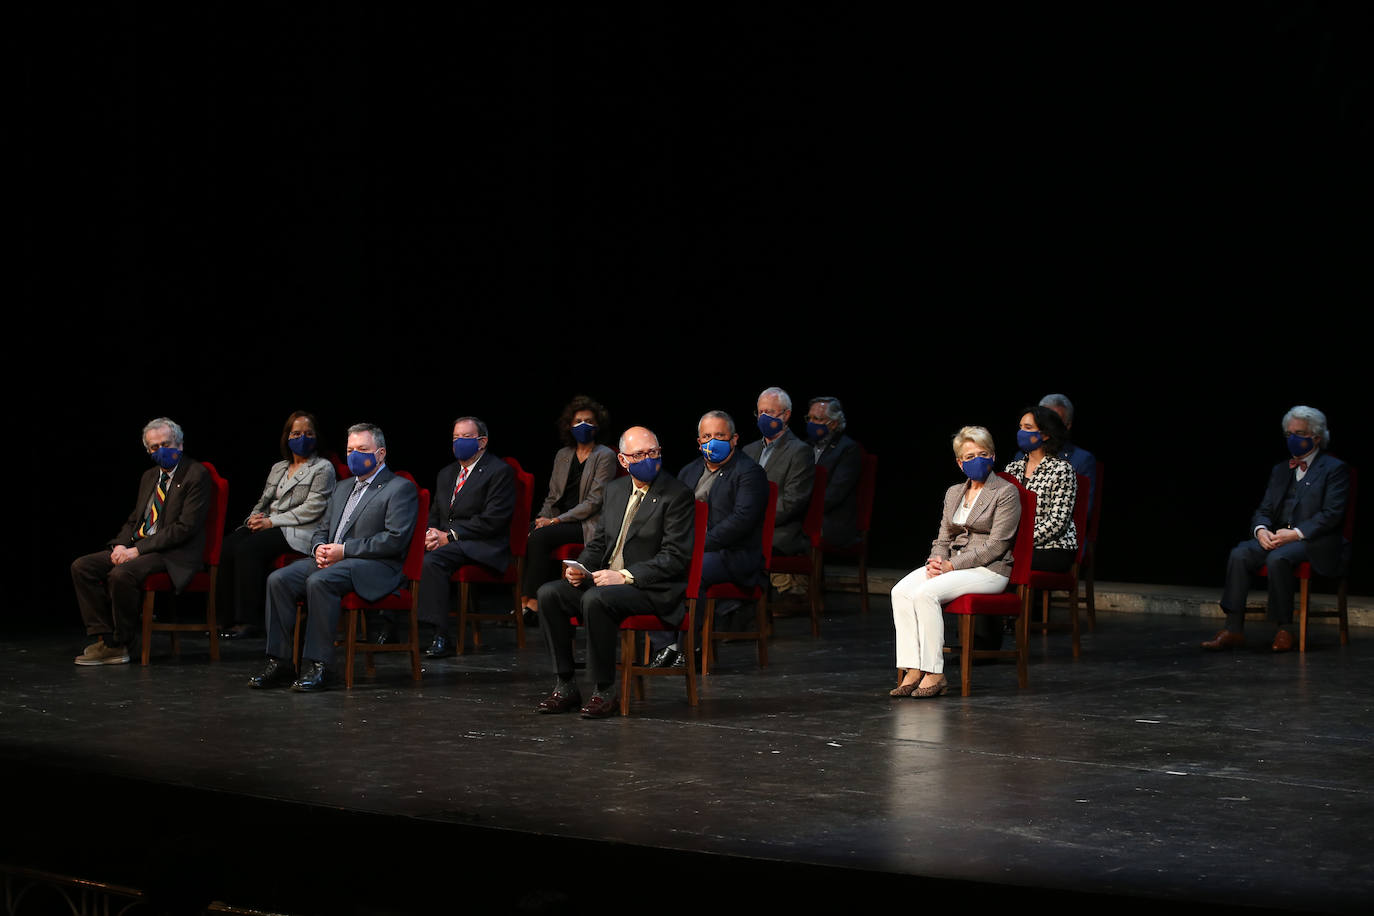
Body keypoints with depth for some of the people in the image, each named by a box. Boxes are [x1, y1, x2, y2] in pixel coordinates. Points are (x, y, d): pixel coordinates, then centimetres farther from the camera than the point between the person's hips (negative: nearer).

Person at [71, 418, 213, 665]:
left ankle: (120, 644, -15)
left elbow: (185, 527, -16)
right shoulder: (149, 477, 19)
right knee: (82, 567, -8)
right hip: (137, 547, 9)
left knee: (121, 574, -33)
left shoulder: (196, 475, -8)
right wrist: (121, 545, -1)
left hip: (174, 556, -9)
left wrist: (139, 549, -18)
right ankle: (105, 639, -12)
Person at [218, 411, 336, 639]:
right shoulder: (278, 468, 23)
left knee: (248, 549, -31)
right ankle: (228, 618, -21)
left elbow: (312, 509, -10)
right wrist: (255, 517, -1)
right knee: (229, 545, -23)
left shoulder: (323, 468, 1)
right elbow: (265, 500, 24)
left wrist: (272, 522, -14)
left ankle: (249, 621, -27)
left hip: (299, 532, -7)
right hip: (269, 525, 7)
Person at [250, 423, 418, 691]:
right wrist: (319, 548, 0)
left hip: (375, 568, -8)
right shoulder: (342, 489, 27)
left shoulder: (400, 489, 0)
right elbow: (322, 529, 27)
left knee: (319, 582, -35)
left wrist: (343, 550, -15)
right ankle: (280, 663, -17)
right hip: (330, 560, 8)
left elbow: (395, 539, -12)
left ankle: (318, 666, -32)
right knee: (278, 579, -17)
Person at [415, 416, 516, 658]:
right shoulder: (446, 474, 23)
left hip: (482, 547, -7)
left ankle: (440, 636, -33)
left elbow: (492, 520, -12)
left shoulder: (500, 472, -2)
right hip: (444, 542, 7)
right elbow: (434, 514, 23)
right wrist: (431, 534, -3)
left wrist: (449, 536, -16)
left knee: (431, 560, -34)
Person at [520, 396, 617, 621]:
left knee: (541, 536, -29)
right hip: (561, 520, 6)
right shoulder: (563, 455, 17)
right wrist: (543, 517, -3)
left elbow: (594, 501, -11)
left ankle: (532, 602, -26)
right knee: (529, 530, -25)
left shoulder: (605, 456, -3)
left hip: (589, 524, -6)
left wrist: (556, 520, -15)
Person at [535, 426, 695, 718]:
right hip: (606, 580, 7)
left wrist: (625, 576, -21)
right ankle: (565, 687, -8)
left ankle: (605, 692, -22)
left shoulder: (677, 495, -9)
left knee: (595, 599, -34)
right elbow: (599, 542, 21)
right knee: (549, 593, -12)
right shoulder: (614, 489, 14)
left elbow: (675, 557, -15)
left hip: (653, 589, -7)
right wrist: (580, 568, -2)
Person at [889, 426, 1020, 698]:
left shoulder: (1006, 493, -4)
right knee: (900, 592, -21)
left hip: (990, 570, -7)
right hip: (951, 566, 7)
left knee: (925, 593, -30)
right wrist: (936, 561, -5)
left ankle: (934, 674, -27)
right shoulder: (954, 493, 19)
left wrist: (952, 566, -16)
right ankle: (912, 671, -26)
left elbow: (996, 545, -11)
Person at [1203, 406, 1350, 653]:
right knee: (1240, 554, -22)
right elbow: (1264, 510, 17)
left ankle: (1282, 629, -25)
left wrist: (1295, 533, -20)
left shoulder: (1335, 469, 1)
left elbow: (1331, 513, -10)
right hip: (1276, 537, 6)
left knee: (1277, 558, -35)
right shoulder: (1280, 470, 21)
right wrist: (1261, 530, -8)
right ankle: (1233, 630, -25)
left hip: (1315, 542, -6)